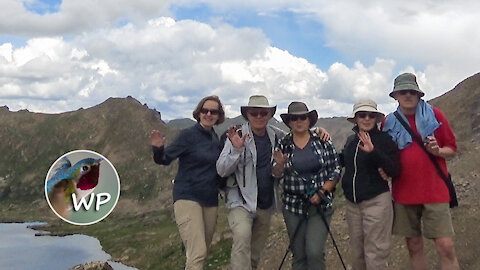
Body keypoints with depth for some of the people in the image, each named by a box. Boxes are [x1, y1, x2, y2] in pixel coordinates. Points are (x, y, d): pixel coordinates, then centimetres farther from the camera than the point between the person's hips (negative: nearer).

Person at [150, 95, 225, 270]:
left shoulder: (216, 139, 10)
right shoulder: (188, 135, -7)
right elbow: (165, 159, -9)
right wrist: (158, 148, -31)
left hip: (210, 201, 7)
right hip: (188, 197, -6)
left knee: (202, 252, 14)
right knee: (198, 253, -18)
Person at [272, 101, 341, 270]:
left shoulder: (322, 141, -2)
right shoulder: (283, 145, 3)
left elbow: (335, 170, 0)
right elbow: (277, 175, 6)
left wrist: (322, 192, -12)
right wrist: (280, 164, -16)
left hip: (320, 205, -2)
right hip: (293, 206, 2)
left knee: (314, 252, -14)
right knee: (298, 255, 10)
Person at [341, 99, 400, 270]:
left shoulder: (384, 139, -7)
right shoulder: (351, 141, 9)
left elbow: (395, 172, -15)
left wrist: (374, 151, -26)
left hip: (376, 202, -6)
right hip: (352, 204, 6)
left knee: (375, 256, -3)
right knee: (357, 255, 13)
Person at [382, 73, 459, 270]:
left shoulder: (434, 115, 1)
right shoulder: (389, 122, 4)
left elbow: (452, 149, 6)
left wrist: (438, 151, -14)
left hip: (434, 191, -2)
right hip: (404, 192, 2)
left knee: (445, 246, -7)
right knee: (413, 245, 9)